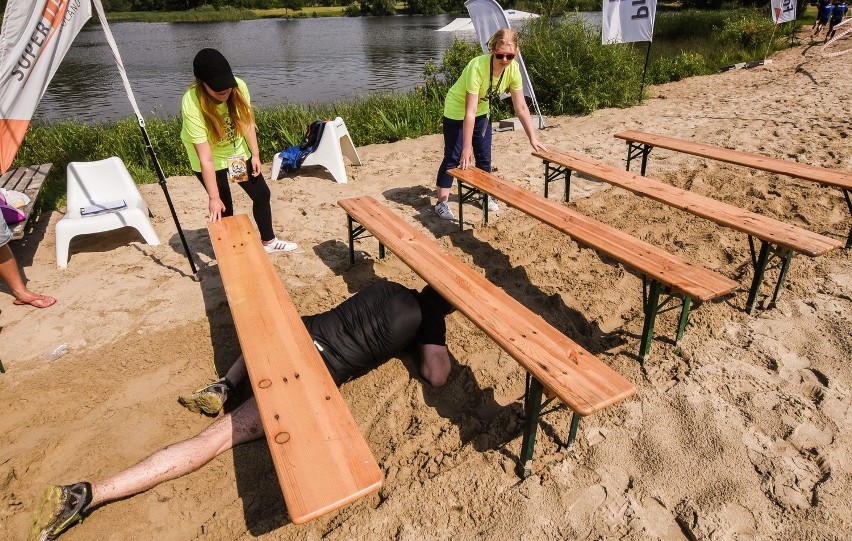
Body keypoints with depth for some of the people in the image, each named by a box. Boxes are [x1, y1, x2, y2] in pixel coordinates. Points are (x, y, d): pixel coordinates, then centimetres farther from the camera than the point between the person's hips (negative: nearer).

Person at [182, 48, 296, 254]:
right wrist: (214, 197, -33)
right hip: (211, 161, -5)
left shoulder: (238, 86, -24)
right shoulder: (191, 105, -34)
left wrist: (255, 155, -6)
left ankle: (268, 241, 31)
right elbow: (206, 157, -35)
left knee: (262, 193, 11)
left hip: (238, 152, 5)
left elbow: (247, 122, -7)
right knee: (224, 208, 0)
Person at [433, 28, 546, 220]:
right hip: (457, 111, -5)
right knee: (453, 157, -6)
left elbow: (521, 107, -12)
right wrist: (467, 147, -35)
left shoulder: (513, 69, -19)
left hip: (482, 111, 5)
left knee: (484, 156, 9)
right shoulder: (477, 67, -35)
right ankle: (442, 202, 3)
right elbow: (469, 112, -35)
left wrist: (533, 138, -14)